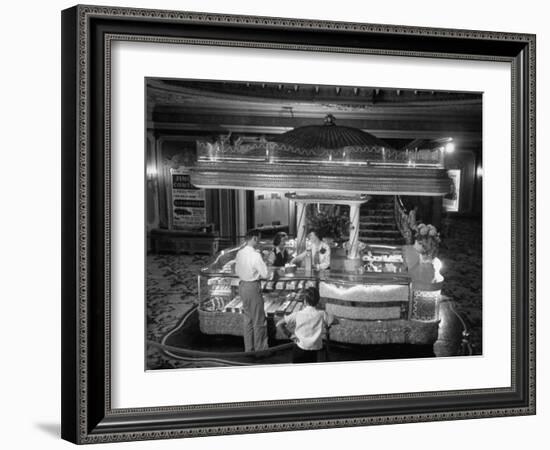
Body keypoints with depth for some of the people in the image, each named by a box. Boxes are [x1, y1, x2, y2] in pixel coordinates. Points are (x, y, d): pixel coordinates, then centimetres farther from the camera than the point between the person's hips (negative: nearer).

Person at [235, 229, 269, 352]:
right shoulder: (255, 255, -20)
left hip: (242, 285, 8)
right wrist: (264, 264, -3)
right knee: (259, 321, 4)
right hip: (253, 287, -8)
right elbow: (265, 274, -17)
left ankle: (249, 348, 26)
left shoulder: (239, 253, 2)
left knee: (247, 319, 17)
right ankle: (260, 349, 12)